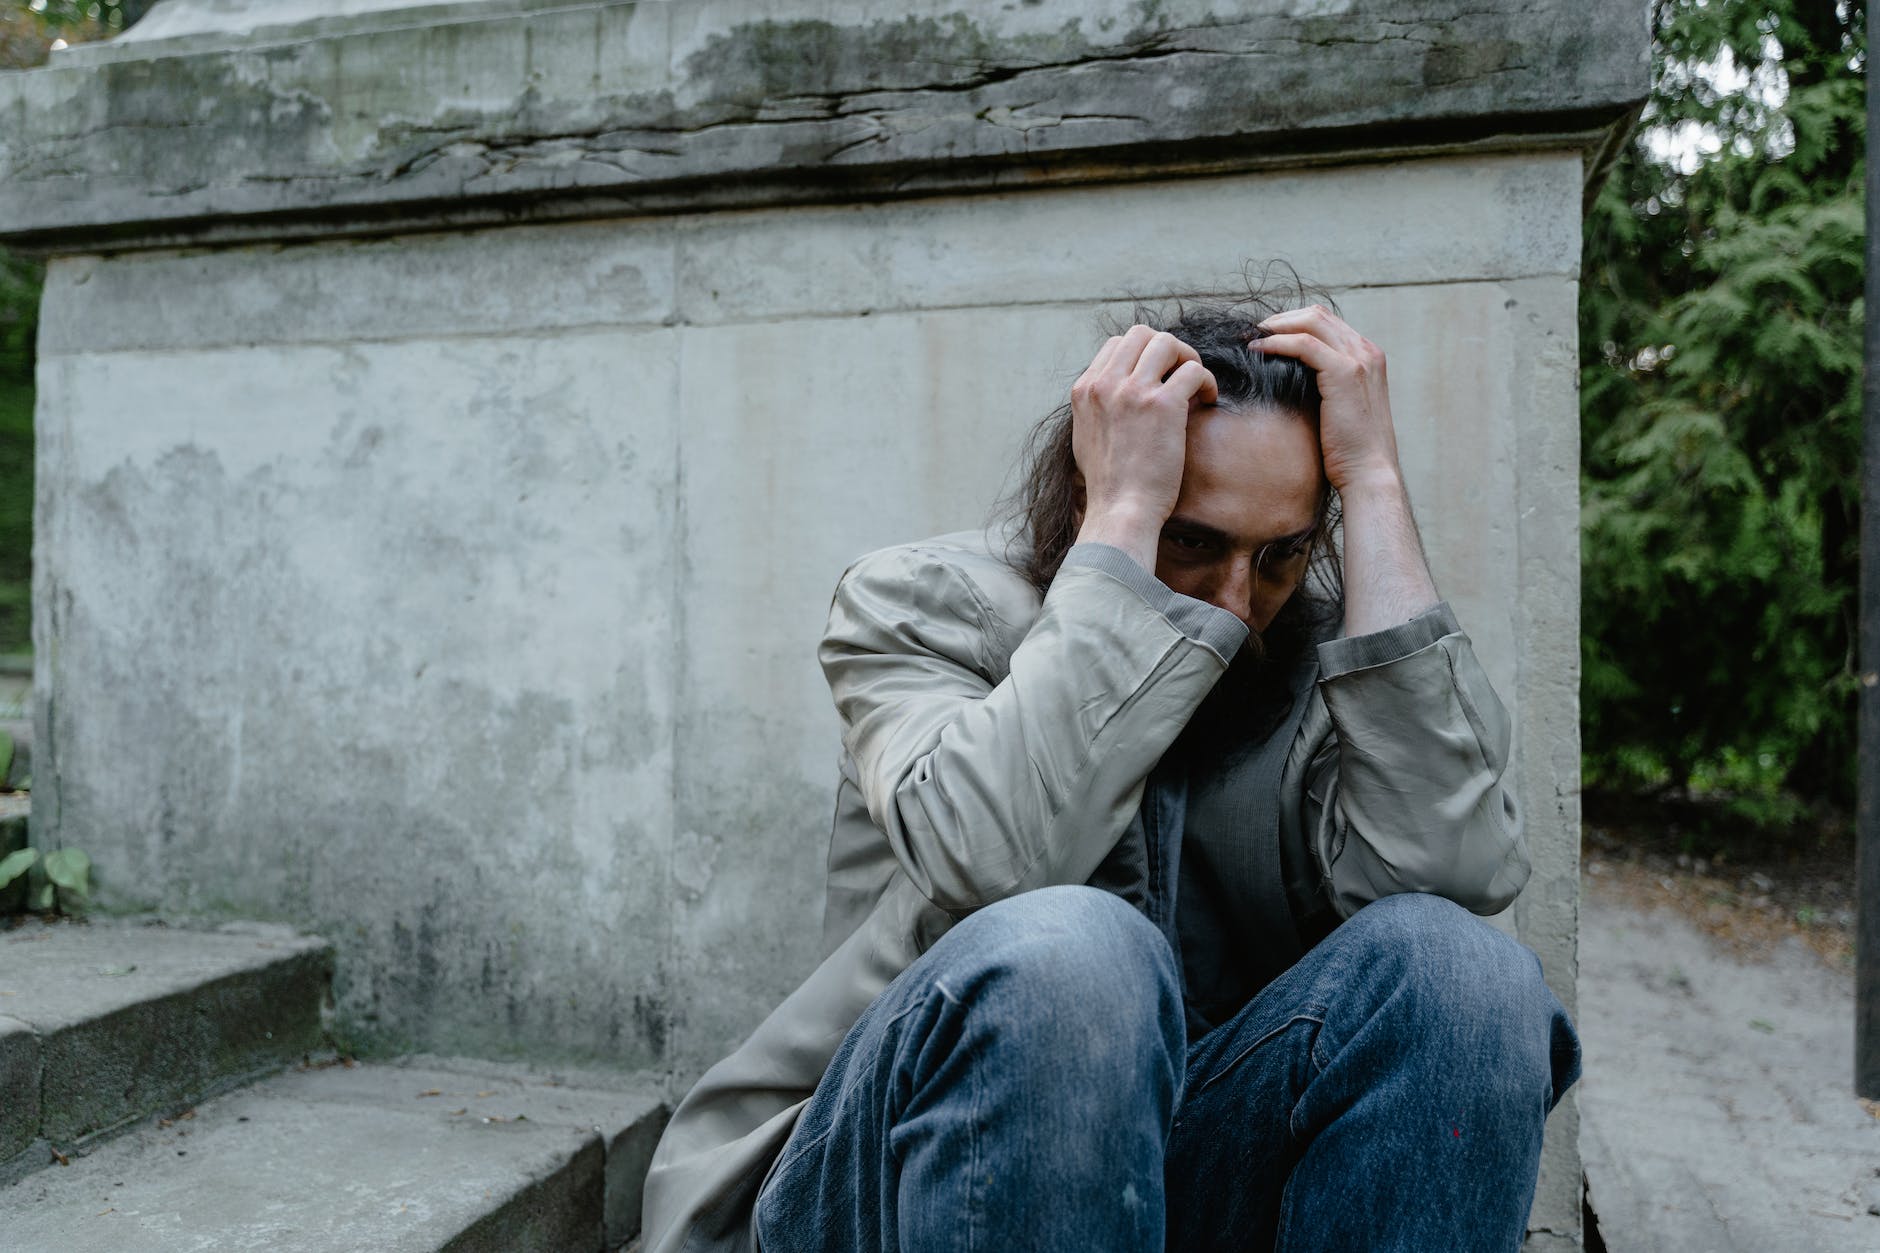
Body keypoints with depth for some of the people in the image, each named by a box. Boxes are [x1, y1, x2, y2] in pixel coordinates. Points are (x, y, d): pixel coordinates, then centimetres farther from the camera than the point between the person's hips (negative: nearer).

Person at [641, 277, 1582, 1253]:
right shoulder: (918, 604, -6)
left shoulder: (1312, 661, 1)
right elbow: (993, 860, -27)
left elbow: (1448, 871, -20)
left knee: (1460, 964, -21)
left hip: (1175, 1166, 4)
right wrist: (1125, 515, -22)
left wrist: (1374, 482, -16)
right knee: (1065, 951, -34)